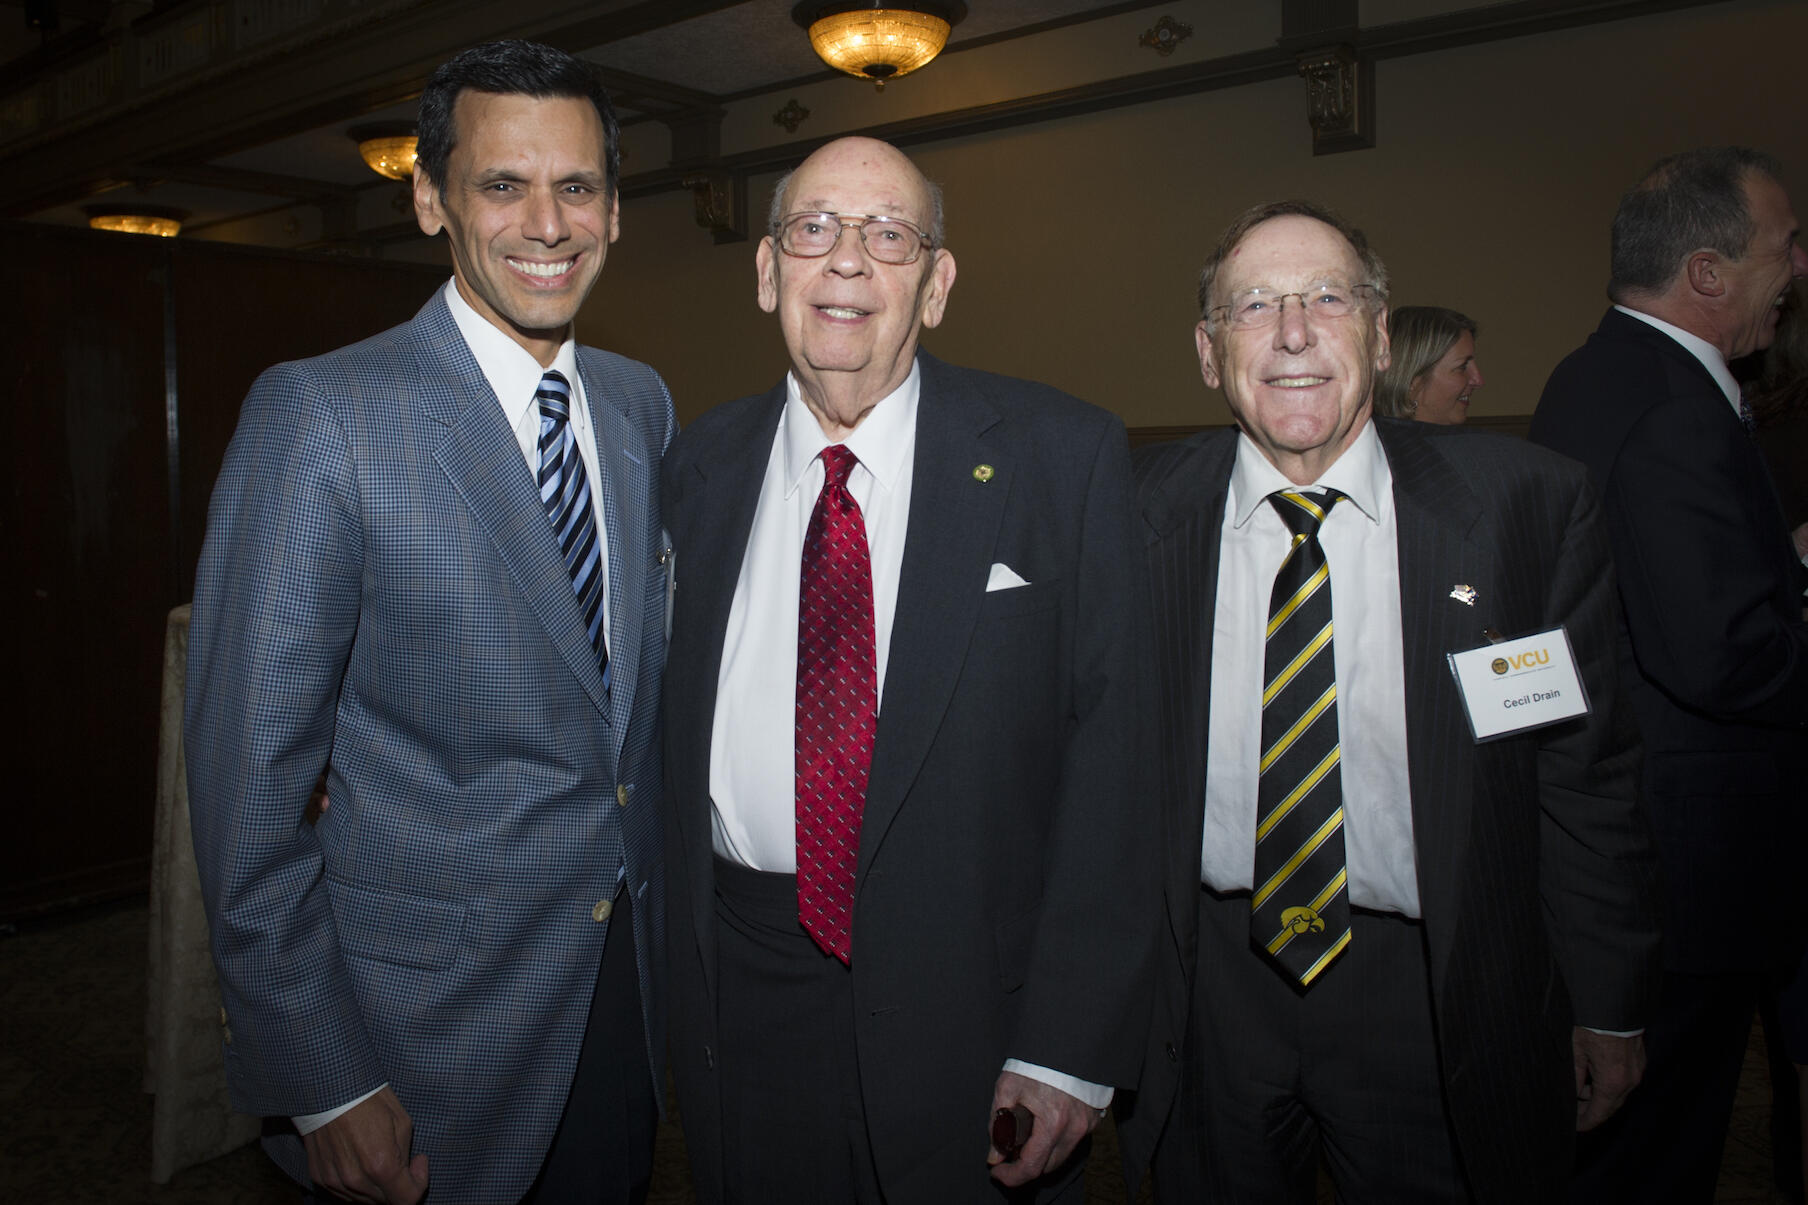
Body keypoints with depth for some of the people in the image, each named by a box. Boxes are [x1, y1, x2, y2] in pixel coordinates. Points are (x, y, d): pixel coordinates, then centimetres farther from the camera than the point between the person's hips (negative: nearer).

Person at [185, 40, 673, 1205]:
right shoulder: (319, 415, -16)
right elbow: (251, 774, -14)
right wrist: (322, 1083, -13)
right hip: (436, 1005, -5)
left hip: (632, 969, 5)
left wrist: (673, 913, 10)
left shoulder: (644, 403, 3)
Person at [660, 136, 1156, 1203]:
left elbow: (1113, 752, -11)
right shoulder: (702, 465, 3)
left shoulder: (1064, 456, -8)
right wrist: (679, 971, 3)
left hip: (970, 1003, -2)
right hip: (742, 994, 3)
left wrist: (1070, 1046, -14)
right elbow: (676, 716, 9)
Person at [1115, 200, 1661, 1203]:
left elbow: (1589, 776, -3)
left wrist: (1608, 1008, 2)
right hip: (1209, 980, 1)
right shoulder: (1139, 510, -7)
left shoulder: (1525, 505, -9)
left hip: (1435, 994, -1)